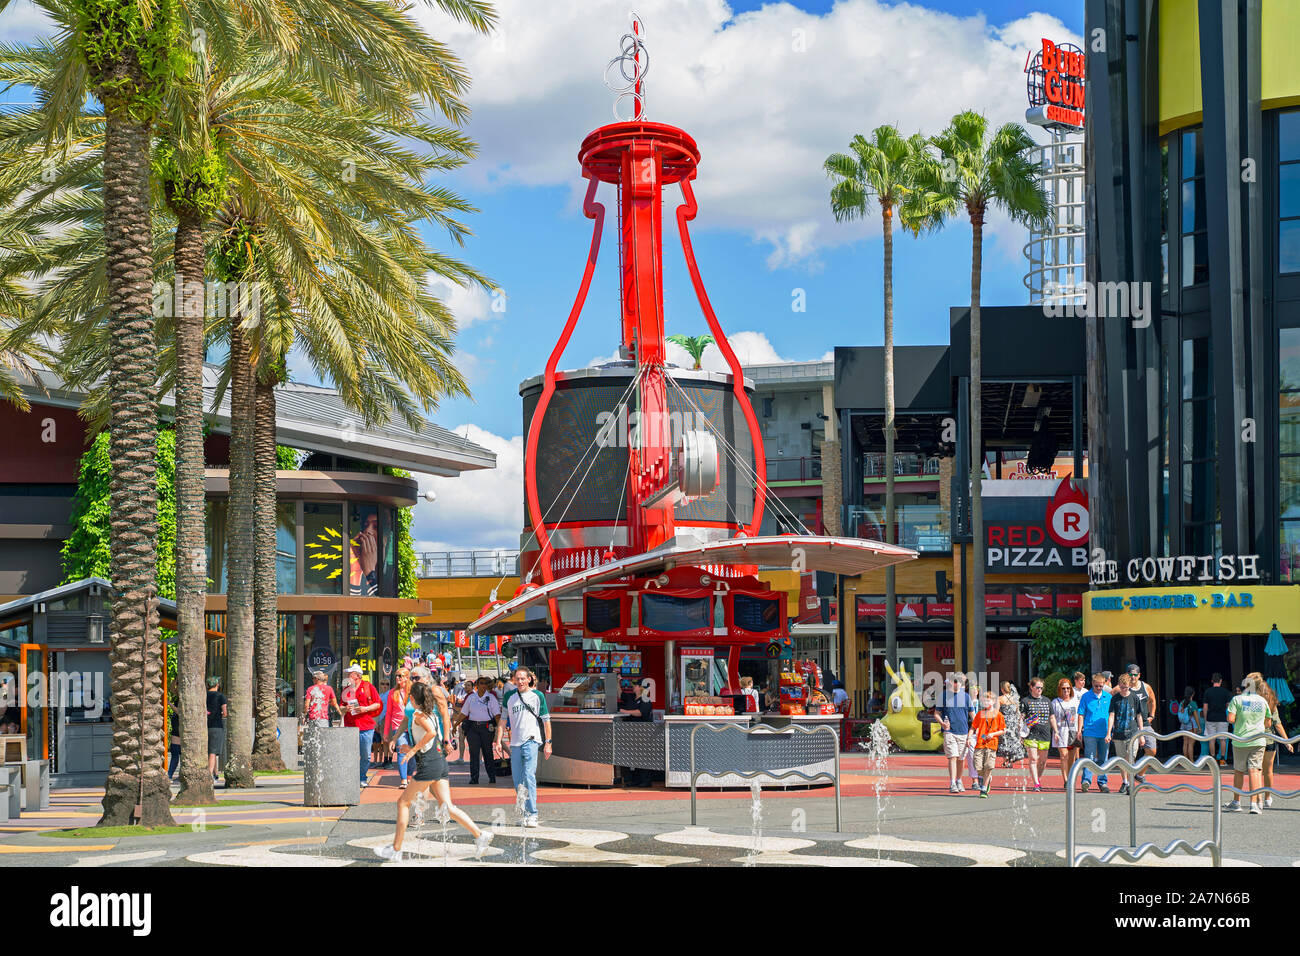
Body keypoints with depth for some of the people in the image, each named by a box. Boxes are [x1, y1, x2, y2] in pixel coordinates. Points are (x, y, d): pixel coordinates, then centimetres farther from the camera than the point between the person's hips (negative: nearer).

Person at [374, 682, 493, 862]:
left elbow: (431, 732, -25)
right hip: (440, 761, 8)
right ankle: (480, 835, -8)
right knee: (447, 806, 5)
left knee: (403, 802, 3)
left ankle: (396, 849, 5)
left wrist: (413, 750, -17)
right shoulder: (433, 714, 18)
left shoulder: (418, 714, -8)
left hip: (429, 764, -8)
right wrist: (412, 749, 23)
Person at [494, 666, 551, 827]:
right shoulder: (509, 696, 10)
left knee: (529, 776, -16)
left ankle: (532, 814, -15)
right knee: (517, 780, 5)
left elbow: (546, 720, 5)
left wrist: (548, 743, 0)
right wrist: (498, 741, 7)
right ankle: (525, 814, 17)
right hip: (515, 742, 4)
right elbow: (503, 720, 14)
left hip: (532, 741, -4)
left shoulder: (538, 696, 3)